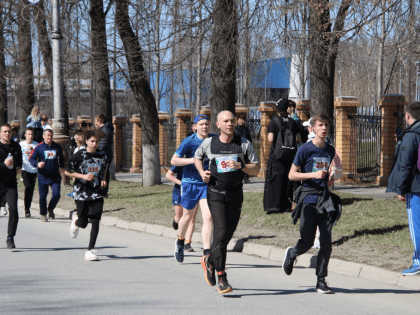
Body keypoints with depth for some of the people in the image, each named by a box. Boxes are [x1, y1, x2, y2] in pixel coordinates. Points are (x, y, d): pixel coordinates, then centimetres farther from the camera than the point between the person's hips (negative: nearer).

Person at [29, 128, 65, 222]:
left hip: (55, 176, 2)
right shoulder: (39, 147, -2)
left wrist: (61, 167, 6)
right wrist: (37, 164, -22)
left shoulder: (57, 147, 7)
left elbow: (61, 158, 23)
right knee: (43, 195, 4)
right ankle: (43, 214, 21)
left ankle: (50, 209, 18)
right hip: (43, 176, -2)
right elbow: (31, 159, -2)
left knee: (56, 194, -10)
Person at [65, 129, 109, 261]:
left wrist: (103, 180, 3)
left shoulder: (102, 156, 4)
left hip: (97, 193, 2)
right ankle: (76, 220, 43)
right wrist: (83, 176, -13)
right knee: (83, 223, 4)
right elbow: (67, 172, -1)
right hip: (81, 193, -2)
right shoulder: (79, 155, -7)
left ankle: (90, 250, -1)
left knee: (95, 221, -8)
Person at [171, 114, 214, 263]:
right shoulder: (189, 141, -10)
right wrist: (192, 160, -21)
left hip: (207, 183, 2)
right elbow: (173, 160, -10)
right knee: (188, 216, 13)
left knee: (208, 217, -12)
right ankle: (180, 242, 42)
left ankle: (207, 252, -12)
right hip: (190, 182, -2)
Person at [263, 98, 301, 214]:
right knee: (287, 180, 11)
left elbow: (270, 139, -16)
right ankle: (287, 205, 12)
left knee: (275, 180, 0)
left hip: (276, 154, -3)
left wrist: (269, 135, 5)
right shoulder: (292, 121, 2)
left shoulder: (274, 121, -8)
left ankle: (274, 206, -6)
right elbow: (299, 138, 2)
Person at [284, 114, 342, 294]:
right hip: (308, 197, -4)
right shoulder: (306, 149, -6)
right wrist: (313, 175, -18)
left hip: (325, 198, 4)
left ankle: (321, 281, 4)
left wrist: (329, 180, 9)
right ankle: (291, 254, 34)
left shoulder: (330, 150, 11)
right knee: (307, 242, 0)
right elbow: (292, 175, -6)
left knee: (326, 242, -3)